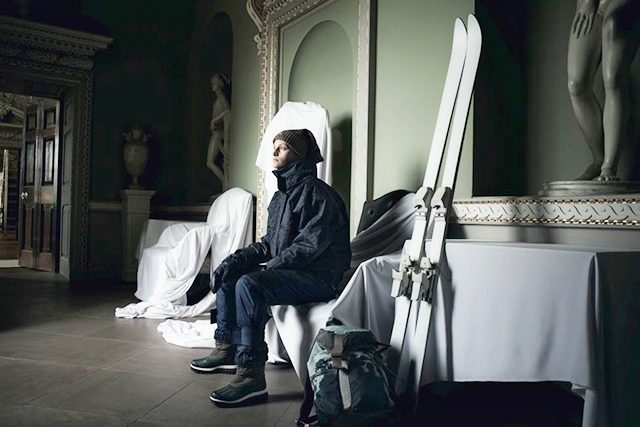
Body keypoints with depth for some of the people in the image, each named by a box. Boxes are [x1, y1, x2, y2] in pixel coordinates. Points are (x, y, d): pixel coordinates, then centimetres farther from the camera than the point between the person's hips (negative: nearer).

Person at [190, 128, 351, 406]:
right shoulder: (283, 193, 17)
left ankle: (252, 375, -26)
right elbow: (269, 243, 17)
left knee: (249, 284, -31)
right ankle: (227, 349, 17)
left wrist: (268, 269, -20)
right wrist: (238, 258, 2)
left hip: (318, 277, -10)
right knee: (227, 274, 13)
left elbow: (310, 245, -21)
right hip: (287, 271, 10)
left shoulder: (314, 191, -13)